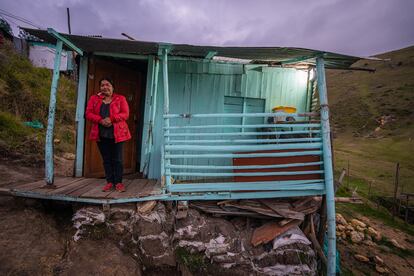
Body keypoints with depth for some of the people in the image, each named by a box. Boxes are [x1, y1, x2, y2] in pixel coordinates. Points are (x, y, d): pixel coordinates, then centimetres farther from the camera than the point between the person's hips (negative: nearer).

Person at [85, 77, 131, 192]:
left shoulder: (120, 98, 5)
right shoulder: (94, 98, 13)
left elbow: (125, 114, -5)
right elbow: (88, 114, 4)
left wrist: (111, 119, -19)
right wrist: (101, 120, -14)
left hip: (117, 133, -2)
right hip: (101, 134, 3)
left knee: (117, 159, 0)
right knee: (106, 159, 8)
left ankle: (118, 182, 11)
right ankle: (109, 182, 18)